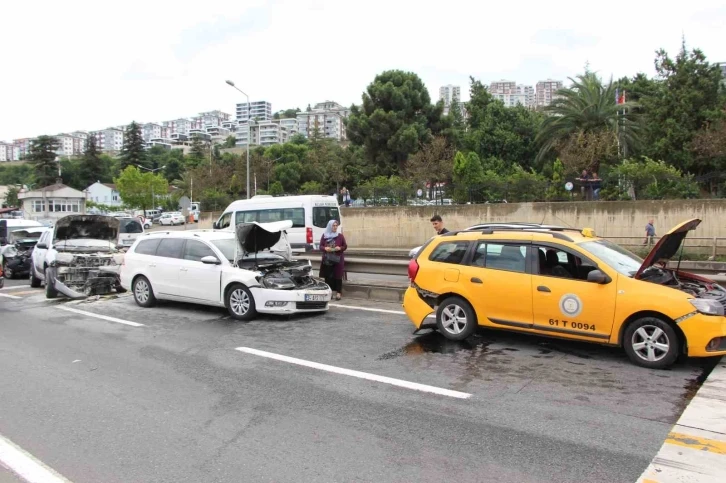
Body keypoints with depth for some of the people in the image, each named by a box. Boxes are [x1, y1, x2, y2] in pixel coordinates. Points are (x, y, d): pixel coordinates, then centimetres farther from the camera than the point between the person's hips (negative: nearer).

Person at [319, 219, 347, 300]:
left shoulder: (340, 236, 2)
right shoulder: (324, 236, 6)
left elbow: (345, 246, 6)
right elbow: (321, 246, 9)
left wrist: (340, 248, -14)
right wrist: (325, 248, -12)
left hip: (338, 260, -1)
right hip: (327, 259, 2)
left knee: (337, 276, -4)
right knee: (328, 276, 1)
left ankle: (338, 292, -1)